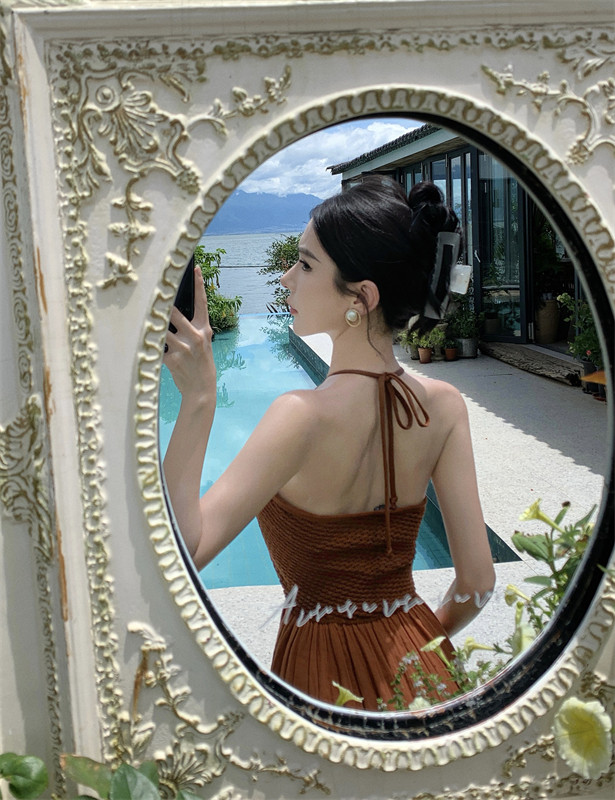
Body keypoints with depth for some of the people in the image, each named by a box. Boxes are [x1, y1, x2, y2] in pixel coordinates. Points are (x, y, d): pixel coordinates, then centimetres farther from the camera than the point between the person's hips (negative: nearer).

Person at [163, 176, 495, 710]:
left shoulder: (305, 416, -26)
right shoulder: (445, 407, -10)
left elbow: (182, 549, -30)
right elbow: (477, 581, -7)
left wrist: (198, 399, -29)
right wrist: (421, 644, 11)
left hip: (327, 675, -4)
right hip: (418, 671, 5)